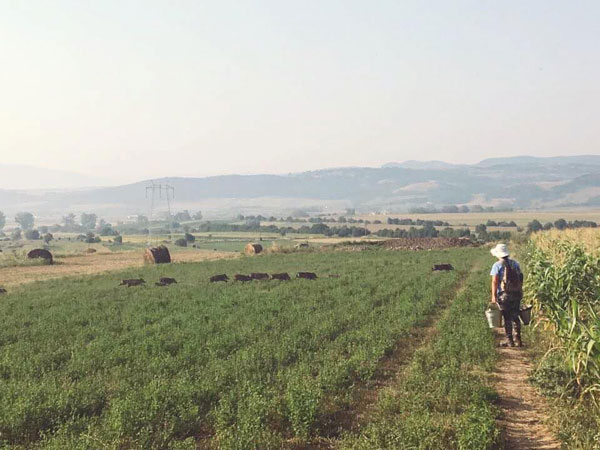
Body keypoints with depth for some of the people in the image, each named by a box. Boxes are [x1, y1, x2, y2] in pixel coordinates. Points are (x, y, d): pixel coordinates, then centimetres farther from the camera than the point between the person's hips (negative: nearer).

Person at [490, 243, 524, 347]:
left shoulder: (497, 265, -7)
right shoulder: (515, 263, 8)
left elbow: (495, 282, -13)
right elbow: (521, 279, 10)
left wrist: (494, 296, -13)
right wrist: (520, 292, 18)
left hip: (504, 295, -4)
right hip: (517, 294, 5)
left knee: (507, 318, 3)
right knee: (515, 317, 14)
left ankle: (509, 341, 7)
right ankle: (518, 339, 16)